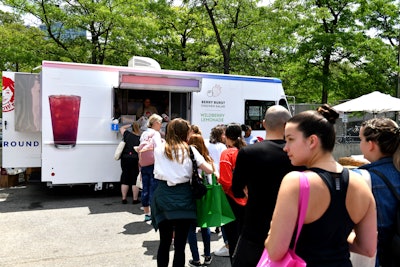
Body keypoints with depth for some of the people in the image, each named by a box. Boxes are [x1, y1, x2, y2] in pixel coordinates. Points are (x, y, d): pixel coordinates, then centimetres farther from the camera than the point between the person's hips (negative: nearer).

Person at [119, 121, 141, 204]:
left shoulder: (127, 134, 1)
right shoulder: (140, 138, -6)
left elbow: (121, 128, 21)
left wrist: (130, 125, 21)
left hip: (125, 158, 3)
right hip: (135, 160, -3)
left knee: (125, 179, 11)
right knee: (134, 180, 5)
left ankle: (124, 199, 15)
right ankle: (135, 199, 10)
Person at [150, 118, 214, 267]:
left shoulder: (159, 148, 5)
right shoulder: (189, 150, -2)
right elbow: (209, 170, -4)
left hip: (163, 196, 3)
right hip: (183, 197, -3)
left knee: (164, 242, 15)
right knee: (180, 245, 3)